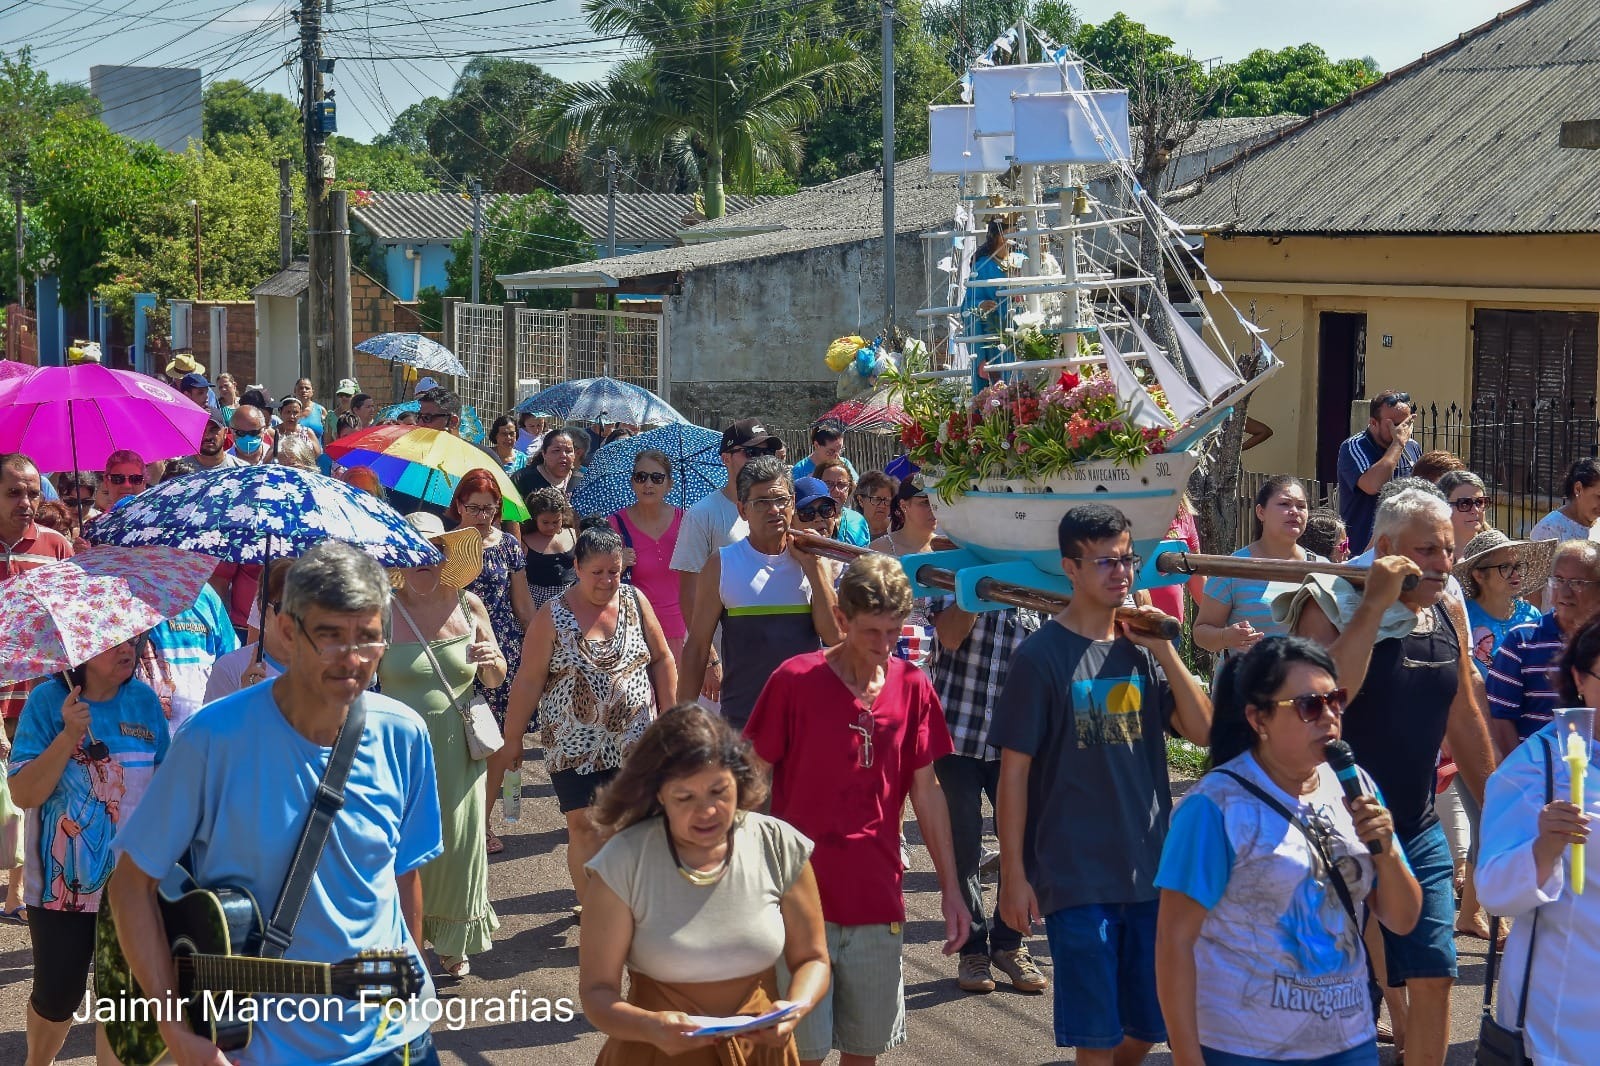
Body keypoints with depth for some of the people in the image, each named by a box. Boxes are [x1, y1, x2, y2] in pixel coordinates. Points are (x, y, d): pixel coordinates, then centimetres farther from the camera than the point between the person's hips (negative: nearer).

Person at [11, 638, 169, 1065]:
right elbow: (23, 794, -15)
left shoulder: (144, 700, -1)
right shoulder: (47, 701, -9)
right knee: (56, 996, 9)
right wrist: (69, 736, -26)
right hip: (62, 884, -2)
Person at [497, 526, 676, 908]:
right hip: (575, 744, -2)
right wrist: (512, 740, -4)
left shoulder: (635, 601, 1)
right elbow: (528, 681, -5)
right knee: (584, 826, -3)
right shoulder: (553, 616, -6)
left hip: (633, 740, 2)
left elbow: (662, 659, 9)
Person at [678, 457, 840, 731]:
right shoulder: (722, 566, 1)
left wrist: (812, 565, -6)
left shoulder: (812, 562, 7)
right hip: (741, 720, -1)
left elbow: (835, 637, -4)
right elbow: (696, 648, 2)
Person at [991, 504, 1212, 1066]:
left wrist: (1165, 651, -8)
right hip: (1077, 874, -5)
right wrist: (1013, 873, -8)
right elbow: (1014, 771, -7)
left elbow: (1203, 730, 1)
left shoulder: (1142, 648, 7)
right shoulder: (1042, 655, -8)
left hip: (1151, 867, 5)